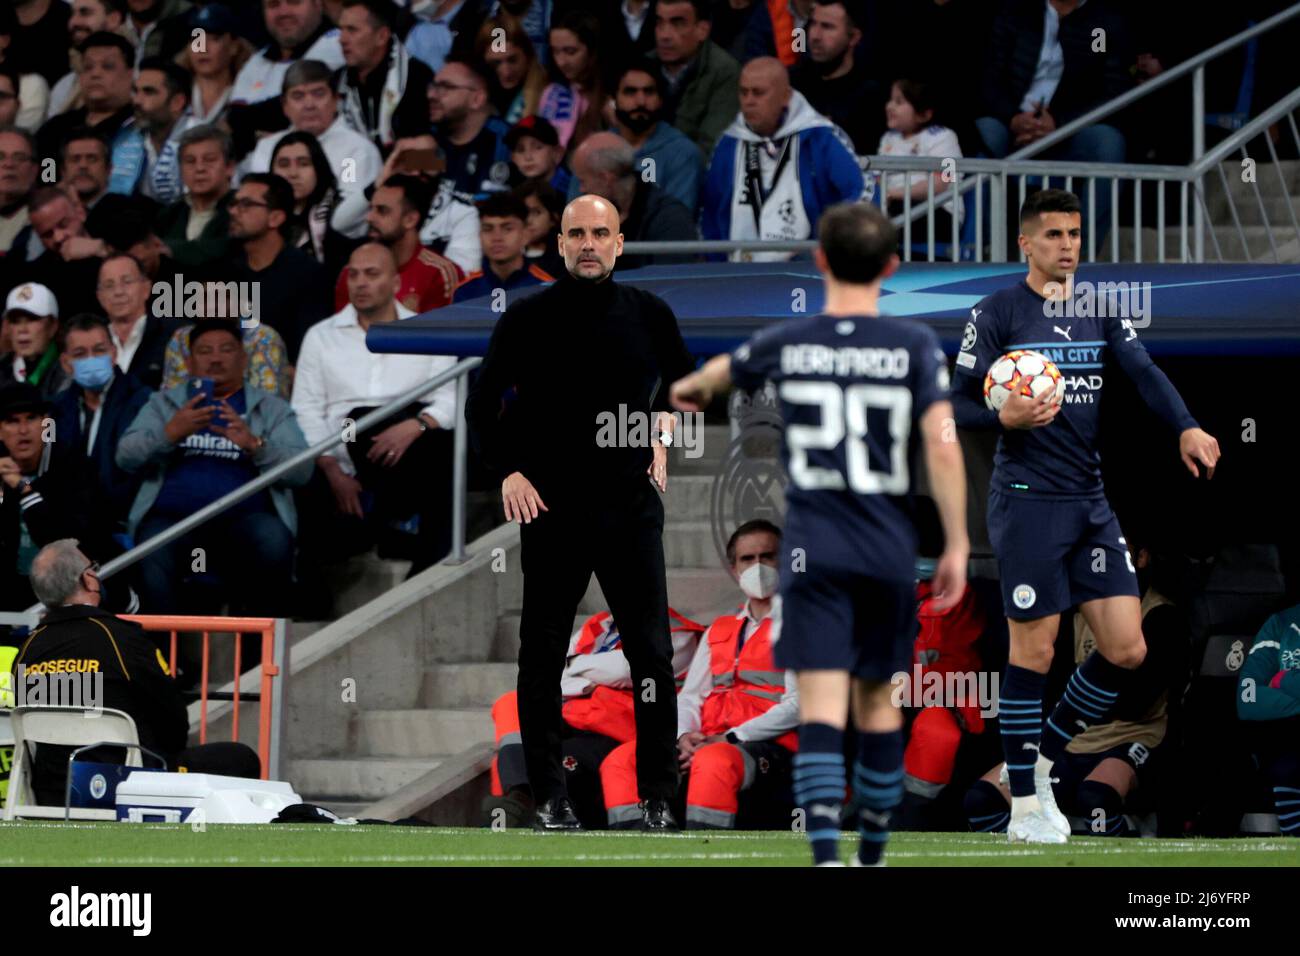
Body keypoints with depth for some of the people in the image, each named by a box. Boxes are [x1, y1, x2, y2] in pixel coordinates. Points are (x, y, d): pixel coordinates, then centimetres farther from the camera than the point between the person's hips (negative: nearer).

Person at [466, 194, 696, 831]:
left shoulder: (648, 314, 4)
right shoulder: (527, 319, -1)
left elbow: (684, 379, 24)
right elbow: (481, 406, 5)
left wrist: (663, 428, 12)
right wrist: (508, 471, -5)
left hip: (632, 509, 1)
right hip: (550, 510, -1)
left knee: (652, 655, -2)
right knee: (542, 659, 3)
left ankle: (658, 799, 4)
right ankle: (548, 798, 10)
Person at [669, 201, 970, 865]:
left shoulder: (786, 344, 3)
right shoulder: (916, 346, -2)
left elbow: (722, 369, 26)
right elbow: (942, 445, -10)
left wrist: (691, 387, 50)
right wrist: (956, 546, -4)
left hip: (813, 549, -1)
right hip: (890, 550, 1)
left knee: (821, 705, -9)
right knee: (877, 704, 15)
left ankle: (825, 856, -26)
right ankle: (872, 859, 25)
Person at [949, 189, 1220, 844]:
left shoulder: (1100, 308, 11)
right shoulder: (997, 313, -3)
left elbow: (1143, 372, -3)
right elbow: (957, 405, -3)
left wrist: (1185, 427, -20)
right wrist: (1006, 418, -23)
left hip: (1092, 504, 5)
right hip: (1027, 502, -5)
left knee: (1126, 649, 1)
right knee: (1033, 651, -3)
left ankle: (1045, 757, 21)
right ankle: (1025, 807, 6)